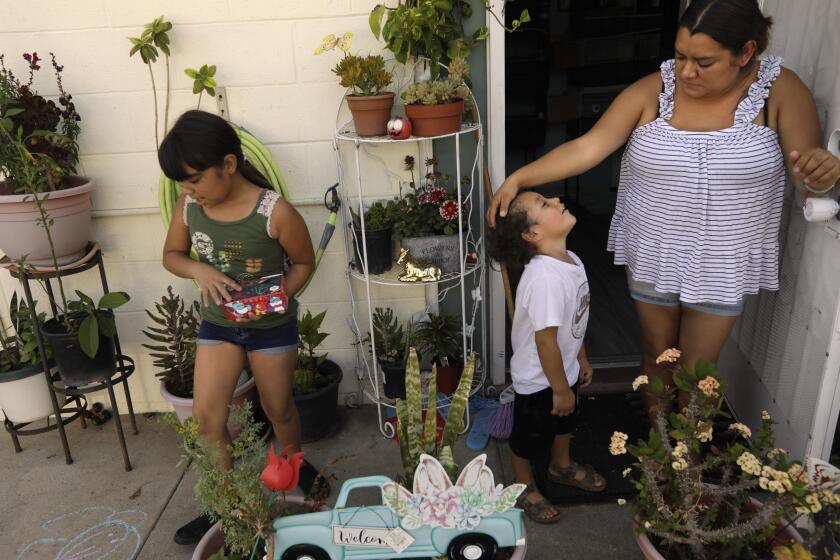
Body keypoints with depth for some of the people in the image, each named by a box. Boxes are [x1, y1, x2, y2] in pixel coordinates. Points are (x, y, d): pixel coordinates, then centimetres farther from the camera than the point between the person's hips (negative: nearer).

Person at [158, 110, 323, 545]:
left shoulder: (275, 212, -24)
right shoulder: (188, 206, -11)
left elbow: (304, 263, -9)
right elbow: (172, 255, 3)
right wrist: (200, 271, -19)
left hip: (272, 325, -3)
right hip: (217, 324, 4)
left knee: (278, 408, 14)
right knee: (206, 417, 2)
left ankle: (298, 468, 45)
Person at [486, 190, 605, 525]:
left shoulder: (571, 260, -5)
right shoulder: (544, 278, -36)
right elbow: (545, 339, -30)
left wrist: (581, 359, 16)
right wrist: (560, 388, -19)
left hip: (564, 368, 9)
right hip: (538, 378, -9)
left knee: (564, 422, 30)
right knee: (530, 435, 16)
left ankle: (561, 467, 57)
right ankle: (525, 488, 41)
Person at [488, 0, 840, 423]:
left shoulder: (780, 90, -11)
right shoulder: (653, 90, -11)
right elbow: (587, 147, -16)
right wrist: (518, 178, -24)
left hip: (723, 269, 0)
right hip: (652, 259, 1)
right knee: (656, 354, 19)